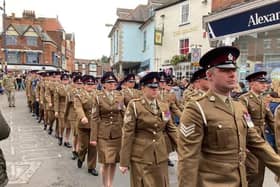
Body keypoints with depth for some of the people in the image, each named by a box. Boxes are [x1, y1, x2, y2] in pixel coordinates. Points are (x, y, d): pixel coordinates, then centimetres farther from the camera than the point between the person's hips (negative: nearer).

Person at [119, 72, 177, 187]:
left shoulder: (164, 107, 6)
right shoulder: (134, 105, -8)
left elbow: (171, 129, 9)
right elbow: (127, 134, -10)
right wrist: (124, 161, -11)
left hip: (161, 157, 5)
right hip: (140, 158, -4)